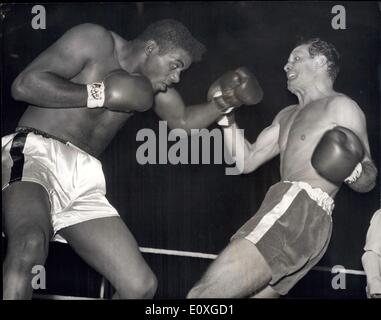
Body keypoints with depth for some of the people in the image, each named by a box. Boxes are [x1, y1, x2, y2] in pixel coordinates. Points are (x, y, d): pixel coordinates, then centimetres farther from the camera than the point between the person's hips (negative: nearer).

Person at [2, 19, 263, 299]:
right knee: (29, 246, -40)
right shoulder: (96, 40, -4)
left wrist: (225, 102, 14)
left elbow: (184, 121, 31)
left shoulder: (151, 81, 16)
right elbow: (24, 85, -12)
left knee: (141, 286, -3)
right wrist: (101, 94, -12)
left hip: (83, 180, 7)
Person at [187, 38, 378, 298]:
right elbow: (247, 161, 24)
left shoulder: (340, 106, 5)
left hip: (301, 211, -9)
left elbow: (368, 181, 2)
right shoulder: (287, 116, 30)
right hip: (287, 216, 9)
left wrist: (351, 171, -20)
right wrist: (226, 116, 15)